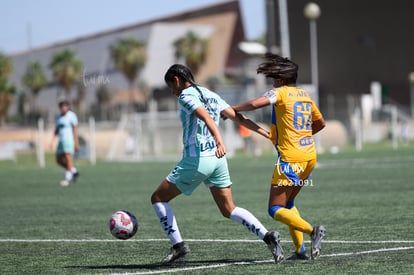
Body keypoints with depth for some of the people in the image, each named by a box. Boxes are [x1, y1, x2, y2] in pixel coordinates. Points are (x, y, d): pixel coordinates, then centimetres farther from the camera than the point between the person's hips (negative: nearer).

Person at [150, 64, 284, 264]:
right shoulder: (211, 96, 16)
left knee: (158, 198, 7)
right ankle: (267, 236, -8)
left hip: (196, 159, -8)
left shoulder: (186, 96, -8)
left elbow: (206, 117, -25)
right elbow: (238, 117, 11)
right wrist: (266, 133, 14)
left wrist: (219, 141, -39)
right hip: (217, 159, 8)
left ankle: (178, 245, -1)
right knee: (228, 210, 11)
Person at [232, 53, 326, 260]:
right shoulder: (305, 95, 16)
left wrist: (233, 109, -7)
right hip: (309, 156, 8)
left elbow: (255, 104, -22)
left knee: (276, 210, -5)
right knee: (288, 204, 20)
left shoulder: (281, 92, -6)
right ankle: (300, 250, 11)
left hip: (290, 158, -8)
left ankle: (312, 231, -23)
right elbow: (320, 123, 27)